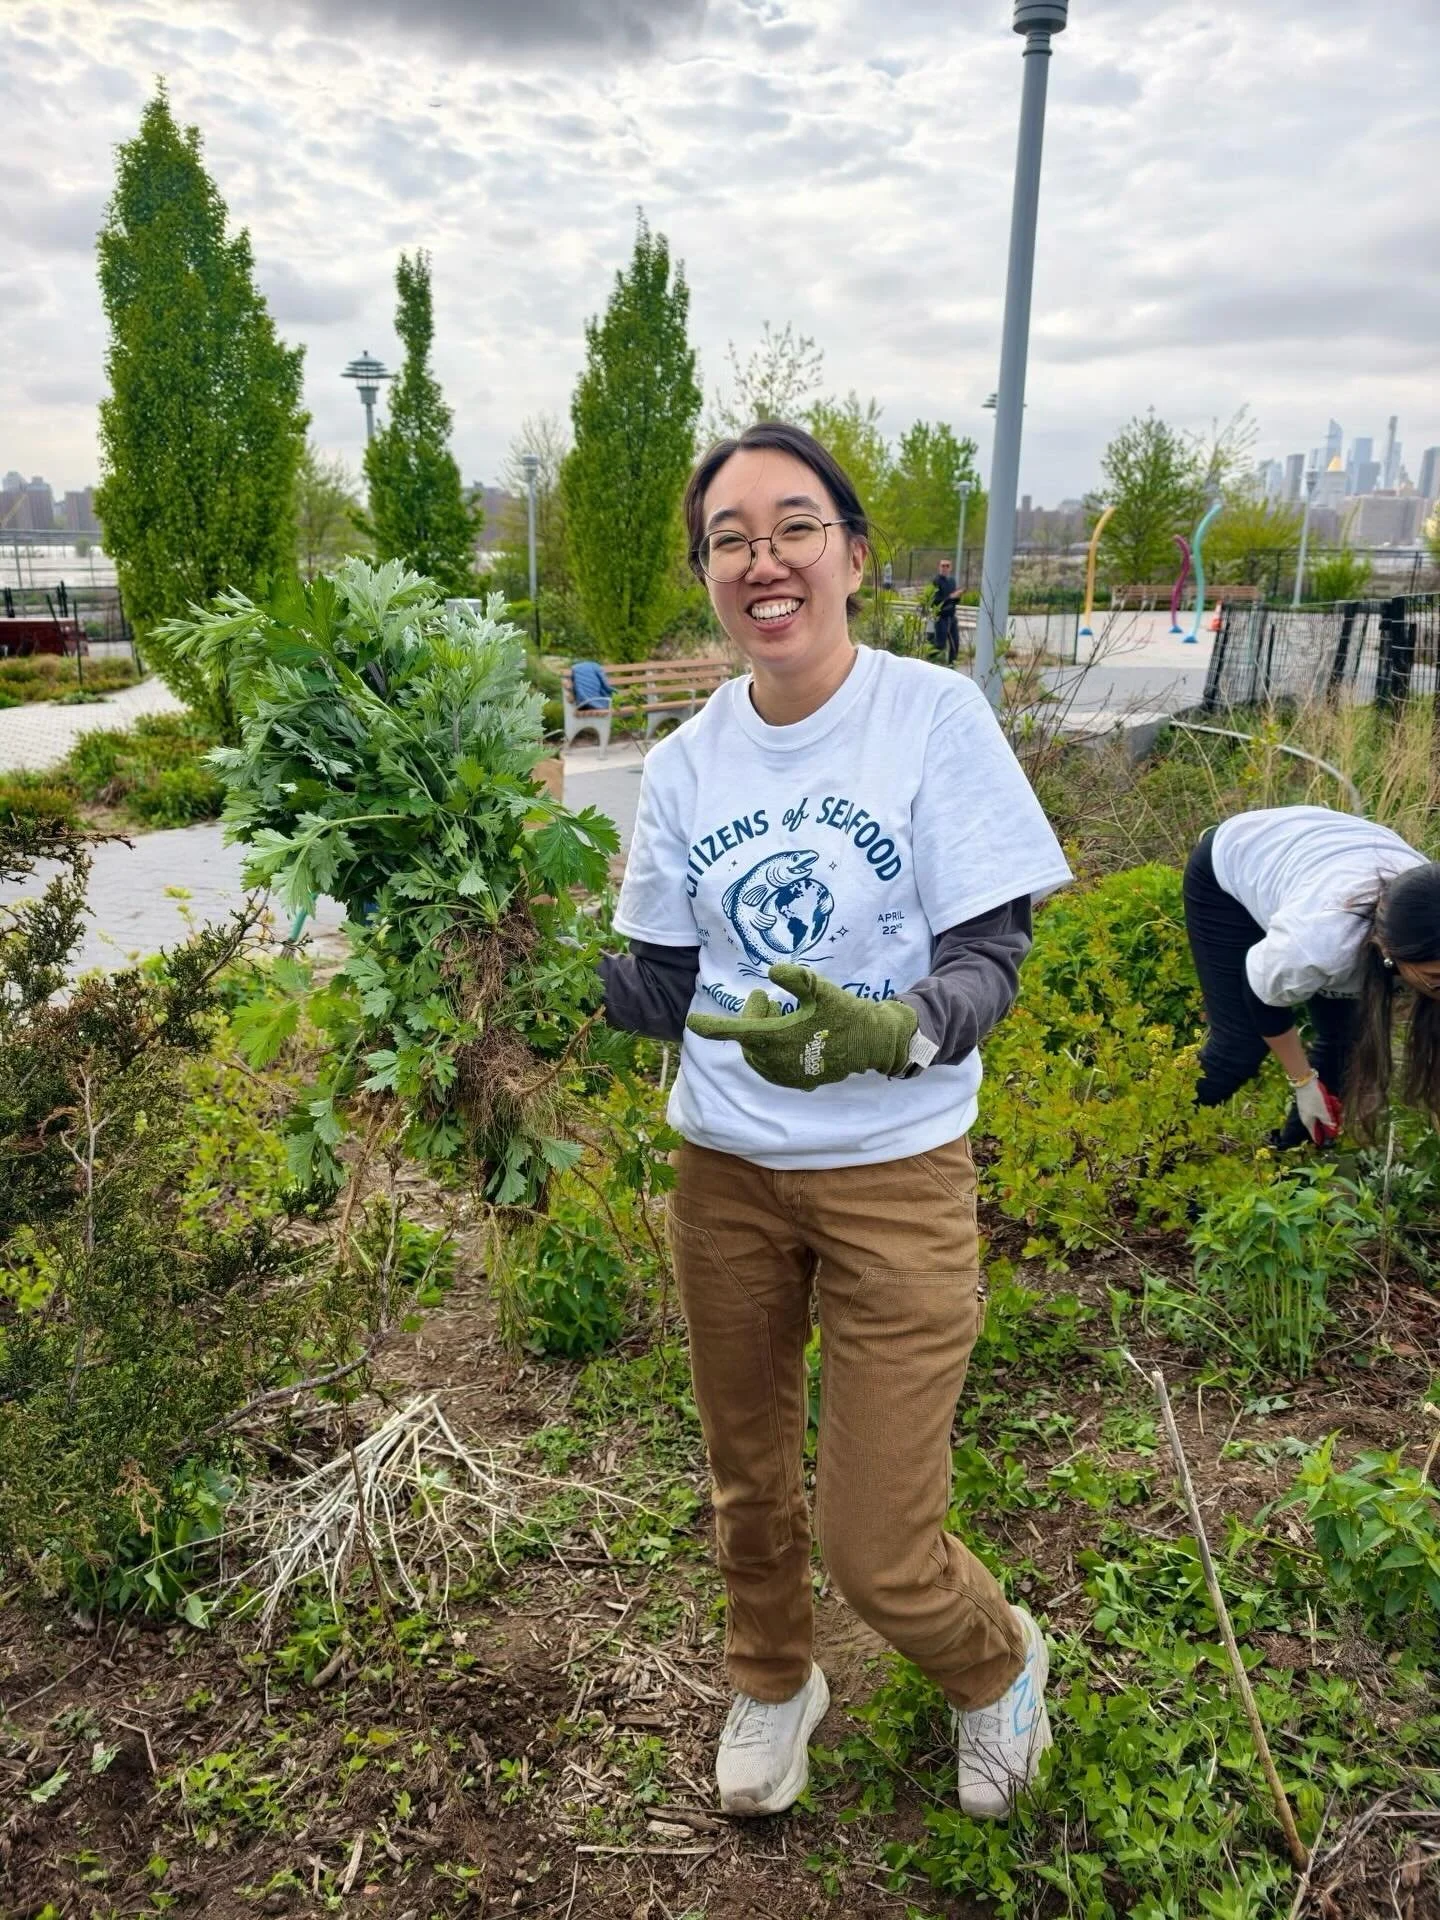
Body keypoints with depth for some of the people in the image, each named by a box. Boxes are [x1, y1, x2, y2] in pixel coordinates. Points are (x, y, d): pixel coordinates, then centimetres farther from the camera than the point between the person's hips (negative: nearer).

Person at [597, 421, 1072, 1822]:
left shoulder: (935, 718, -11)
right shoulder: (686, 764, 0)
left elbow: (988, 960, -14)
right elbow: (664, 987, 3)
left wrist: (885, 1032, -33)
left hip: (895, 1179, -3)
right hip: (724, 1175, 4)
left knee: (877, 1553, 2)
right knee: (749, 1481, 21)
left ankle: (997, 1664, 39)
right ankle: (772, 1682, 53)